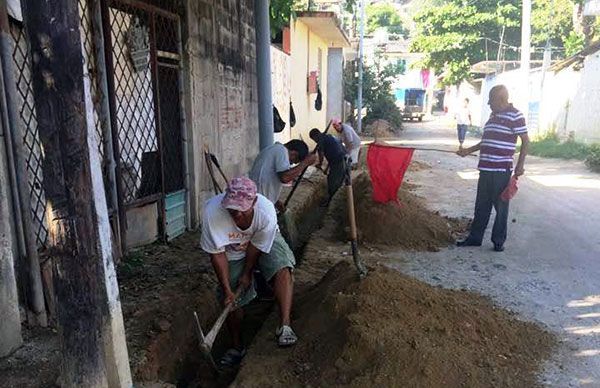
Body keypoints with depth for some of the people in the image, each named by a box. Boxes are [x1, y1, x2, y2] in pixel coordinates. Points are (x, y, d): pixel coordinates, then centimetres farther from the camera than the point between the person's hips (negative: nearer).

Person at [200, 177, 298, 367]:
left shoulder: (267, 211, -37)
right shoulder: (213, 211, -37)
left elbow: (257, 246, -19)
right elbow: (217, 253, -26)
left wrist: (247, 273, -9)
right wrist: (227, 289, -23)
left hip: (266, 242, 0)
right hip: (232, 251, 1)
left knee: (283, 270, -28)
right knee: (232, 300, 1)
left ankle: (284, 325, -25)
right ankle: (237, 347, 21)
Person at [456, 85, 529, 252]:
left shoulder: (515, 115, -8)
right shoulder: (493, 116, 16)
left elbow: (525, 141, -8)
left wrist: (520, 164, -12)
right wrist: (468, 151, 24)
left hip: (502, 170, -7)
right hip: (486, 169, 8)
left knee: (500, 206, 3)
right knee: (481, 205, 12)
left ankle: (498, 241, 15)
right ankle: (475, 237, 21)